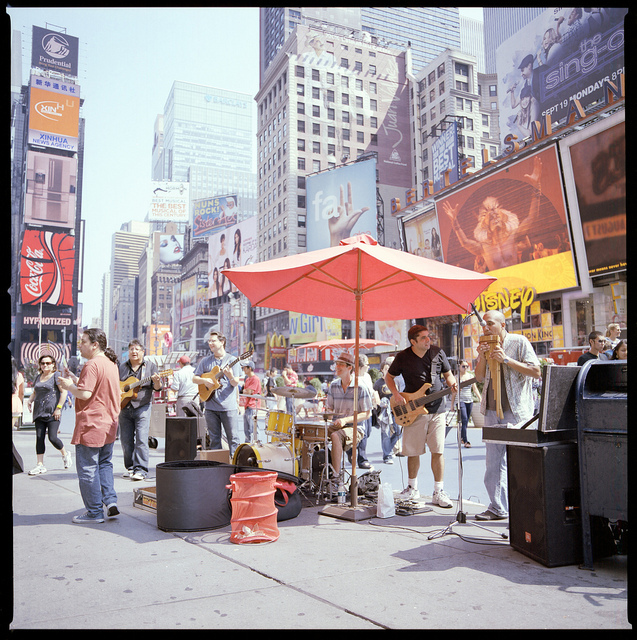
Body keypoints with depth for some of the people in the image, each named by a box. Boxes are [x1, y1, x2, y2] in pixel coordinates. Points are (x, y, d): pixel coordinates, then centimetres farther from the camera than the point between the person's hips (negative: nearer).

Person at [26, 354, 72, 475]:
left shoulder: (56, 375, -4)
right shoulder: (39, 377, 16)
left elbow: (64, 392, -11)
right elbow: (34, 392, 27)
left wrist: (58, 408, -16)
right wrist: (30, 401, 6)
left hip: (52, 412, -6)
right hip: (39, 413, 6)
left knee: (52, 437, -11)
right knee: (39, 438, 1)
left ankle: (65, 454, 16)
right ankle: (40, 465, 5)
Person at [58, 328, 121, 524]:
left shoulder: (92, 365, -17)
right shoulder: (111, 363, 13)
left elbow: (85, 394, -23)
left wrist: (68, 386, -6)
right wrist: (75, 379, 16)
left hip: (91, 426, -9)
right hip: (108, 424, 9)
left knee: (87, 469, 2)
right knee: (104, 464, 20)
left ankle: (95, 512, 8)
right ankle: (111, 501, 10)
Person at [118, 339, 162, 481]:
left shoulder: (150, 366, 4)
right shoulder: (121, 367, 13)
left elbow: (157, 388, -1)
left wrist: (156, 382, -23)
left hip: (142, 407, -4)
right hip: (124, 407, 4)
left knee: (141, 439, -11)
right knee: (126, 440, 8)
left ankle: (141, 469, -9)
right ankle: (130, 467, 21)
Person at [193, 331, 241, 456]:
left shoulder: (231, 360, 0)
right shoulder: (205, 361, 10)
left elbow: (236, 383, -4)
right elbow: (194, 378, 12)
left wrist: (230, 376, -26)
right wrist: (204, 380, -8)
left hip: (228, 406, -3)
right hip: (211, 407, 3)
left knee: (233, 438, -2)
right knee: (214, 439, 9)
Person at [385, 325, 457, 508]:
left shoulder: (438, 353, 2)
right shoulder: (403, 357, -1)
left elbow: (448, 374, 12)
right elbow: (389, 377, 10)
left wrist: (452, 385, -10)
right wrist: (395, 394, -6)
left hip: (436, 409, 0)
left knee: (438, 450, -3)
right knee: (413, 451, 6)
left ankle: (438, 492, 6)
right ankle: (413, 488, 25)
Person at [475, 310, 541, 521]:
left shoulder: (519, 342, -3)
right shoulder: (486, 345, 13)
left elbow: (536, 371, -11)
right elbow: (479, 377, 14)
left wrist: (506, 359, -16)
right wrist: (483, 357, -3)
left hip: (516, 411, -6)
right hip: (492, 410, 6)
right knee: (494, 461, 7)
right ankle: (498, 508, 15)